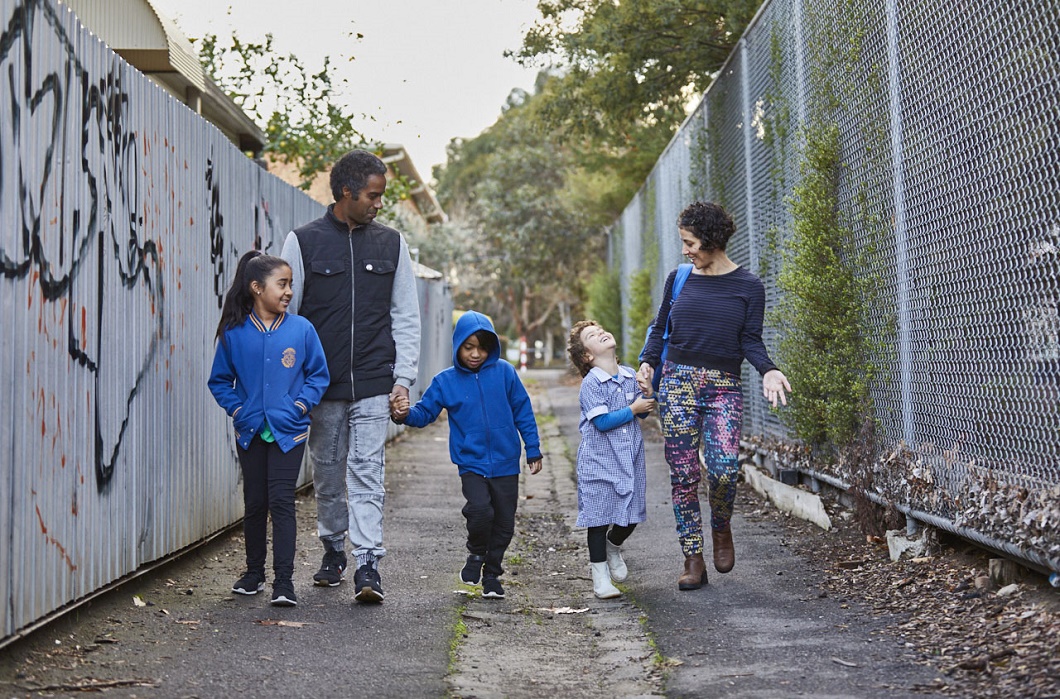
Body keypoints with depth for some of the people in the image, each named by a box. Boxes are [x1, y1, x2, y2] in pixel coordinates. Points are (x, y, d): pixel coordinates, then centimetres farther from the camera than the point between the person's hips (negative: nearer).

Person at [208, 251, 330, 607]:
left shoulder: (301, 329, -3)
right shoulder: (235, 333, -2)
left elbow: (318, 375, 5)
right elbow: (220, 380, 9)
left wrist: (301, 405, -7)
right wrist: (236, 408, -3)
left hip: (288, 431, -2)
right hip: (251, 431, 2)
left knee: (281, 501, -8)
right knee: (254, 502, 11)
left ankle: (284, 581, -5)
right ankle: (254, 573, 26)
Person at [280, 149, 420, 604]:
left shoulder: (391, 243, 7)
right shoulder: (304, 242, 1)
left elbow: (406, 317, 10)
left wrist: (403, 376, 1)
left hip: (374, 382, 0)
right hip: (322, 381, 0)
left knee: (367, 469, -8)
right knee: (327, 471, 10)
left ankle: (367, 564, -10)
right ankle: (333, 550, 28)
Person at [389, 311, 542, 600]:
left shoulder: (504, 372, -2)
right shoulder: (445, 381, 0)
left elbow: (522, 411, 5)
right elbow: (425, 413, 4)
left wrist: (533, 449, 7)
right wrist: (405, 414, -18)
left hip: (505, 463, 1)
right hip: (471, 463, -1)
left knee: (504, 522, 6)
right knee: (480, 509, -23)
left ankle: (492, 574, 26)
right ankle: (476, 555, 7)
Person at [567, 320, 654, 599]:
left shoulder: (630, 375, 5)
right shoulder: (591, 383, -13)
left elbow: (643, 411, 12)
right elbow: (602, 421, -19)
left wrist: (648, 392, -6)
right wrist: (632, 409, -13)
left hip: (630, 458, 5)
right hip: (599, 461, -5)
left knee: (631, 515, 9)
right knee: (599, 518, 1)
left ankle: (613, 548, 39)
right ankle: (599, 573, 14)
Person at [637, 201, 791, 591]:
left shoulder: (748, 287, 3)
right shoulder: (679, 280, 9)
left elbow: (751, 341, 2)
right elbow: (659, 329, 14)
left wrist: (768, 370, -16)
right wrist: (647, 363, -3)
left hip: (724, 387, -2)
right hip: (678, 381, 2)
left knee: (723, 469, -19)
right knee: (683, 474, -2)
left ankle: (722, 530, 13)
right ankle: (693, 560, 6)